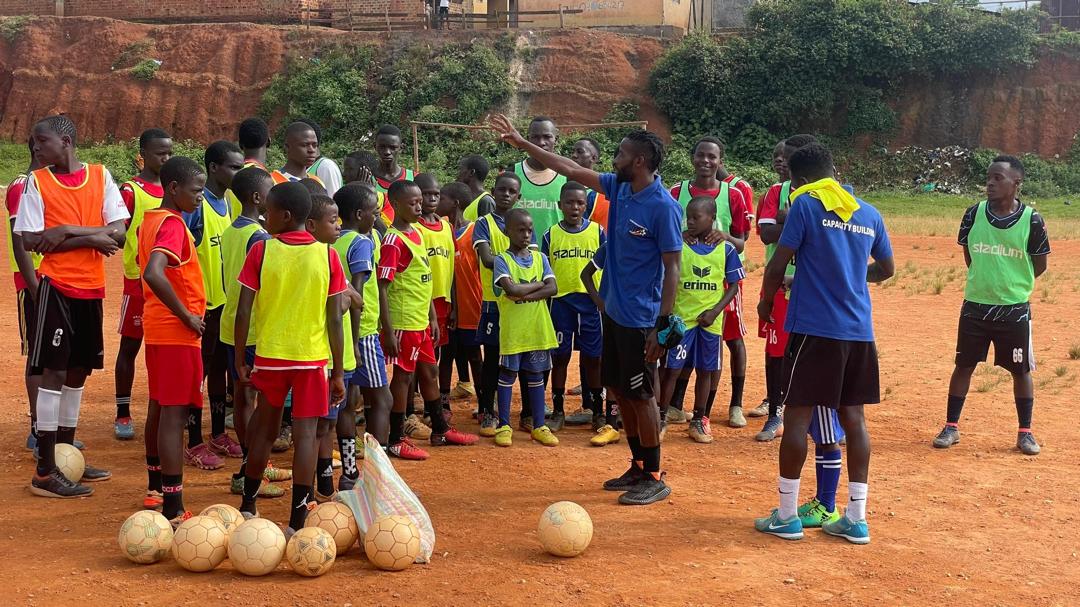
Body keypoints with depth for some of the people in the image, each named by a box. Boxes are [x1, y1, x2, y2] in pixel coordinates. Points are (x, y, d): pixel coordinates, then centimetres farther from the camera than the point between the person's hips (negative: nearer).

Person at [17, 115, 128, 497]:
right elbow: (30, 241, -13)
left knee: (78, 370, 11)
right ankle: (45, 473, -4)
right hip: (57, 287, -4)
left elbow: (118, 234, -6)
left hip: (91, 288, 4)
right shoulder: (36, 182, -4)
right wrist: (90, 239, -16)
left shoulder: (100, 176, 2)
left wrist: (68, 230, -18)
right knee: (54, 371, -7)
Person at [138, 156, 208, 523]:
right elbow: (154, 274, -33)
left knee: (159, 406, 19)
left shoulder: (151, 219, 11)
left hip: (157, 327, 10)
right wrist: (187, 316, -23)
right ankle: (173, 509, -7)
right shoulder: (173, 224, -18)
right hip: (176, 331, -10)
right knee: (175, 414, -8)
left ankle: (156, 489, 32)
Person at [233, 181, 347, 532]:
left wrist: (239, 360, 4)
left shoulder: (261, 251, -6)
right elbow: (335, 319, -4)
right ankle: (297, 522, -2)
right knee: (306, 434, 1)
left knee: (264, 427, 18)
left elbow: (243, 312, -7)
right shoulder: (327, 256, -3)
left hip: (269, 356, 1)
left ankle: (248, 507, 30)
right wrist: (338, 372, 2)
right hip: (313, 358, -1)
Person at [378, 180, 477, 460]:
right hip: (403, 323, -9)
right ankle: (395, 441, 10)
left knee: (429, 372, 17)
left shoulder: (416, 234, 11)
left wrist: (432, 317, 16)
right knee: (403, 376, 0)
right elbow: (382, 287, -19)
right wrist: (388, 331, -21)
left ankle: (440, 430, 31)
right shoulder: (394, 240, -16)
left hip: (421, 321, 9)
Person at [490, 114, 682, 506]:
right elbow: (571, 170, 12)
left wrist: (662, 325, -19)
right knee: (620, 390, 15)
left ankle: (654, 478, 12)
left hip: (640, 319, -8)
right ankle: (638, 466, 28)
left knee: (640, 395, 0)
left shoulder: (664, 206, -17)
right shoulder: (618, 188, 4)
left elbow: (672, 268, -17)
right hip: (614, 311, 8)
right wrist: (521, 143, 13)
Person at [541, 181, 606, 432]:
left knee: (592, 357, 4)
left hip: (591, 301, 0)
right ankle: (558, 411, 15)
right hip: (560, 301, 0)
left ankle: (598, 410, 14)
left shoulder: (598, 232, 2)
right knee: (560, 356, 6)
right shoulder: (551, 235, 3)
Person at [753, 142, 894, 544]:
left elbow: (777, 265, -6)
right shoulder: (868, 213, 12)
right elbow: (886, 269, 24)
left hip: (815, 328, -6)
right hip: (859, 330, 6)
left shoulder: (805, 204, -5)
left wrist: (766, 302, 11)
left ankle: (787, 516, 7)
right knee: (853, 417, 10)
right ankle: (856, 518, 13)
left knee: (797, 415, 2)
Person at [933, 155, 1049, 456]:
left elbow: (1040, 265, 1)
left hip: (1015, 310, -2)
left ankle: (1025, 432, 21)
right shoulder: (974, 214, -4)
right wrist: (988, 281, 7)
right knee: (964, 365, 8)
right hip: (975, 306, 2)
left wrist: (1013, 284, 5)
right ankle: (951, 427, 18)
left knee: (1021, 370, 8)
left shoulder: (1032, 220, -10)